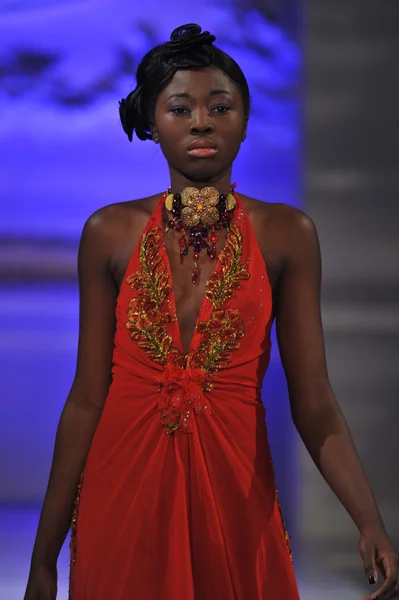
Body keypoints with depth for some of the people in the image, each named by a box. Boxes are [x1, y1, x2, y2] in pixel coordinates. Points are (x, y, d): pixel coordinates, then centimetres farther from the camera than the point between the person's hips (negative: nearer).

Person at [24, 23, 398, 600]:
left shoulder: (287, 234, -1)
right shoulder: (110, 233, 0)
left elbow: (313, 400, -6)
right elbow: (87, 398, 0)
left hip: (233, 489, 0)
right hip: (124, 486, 0)